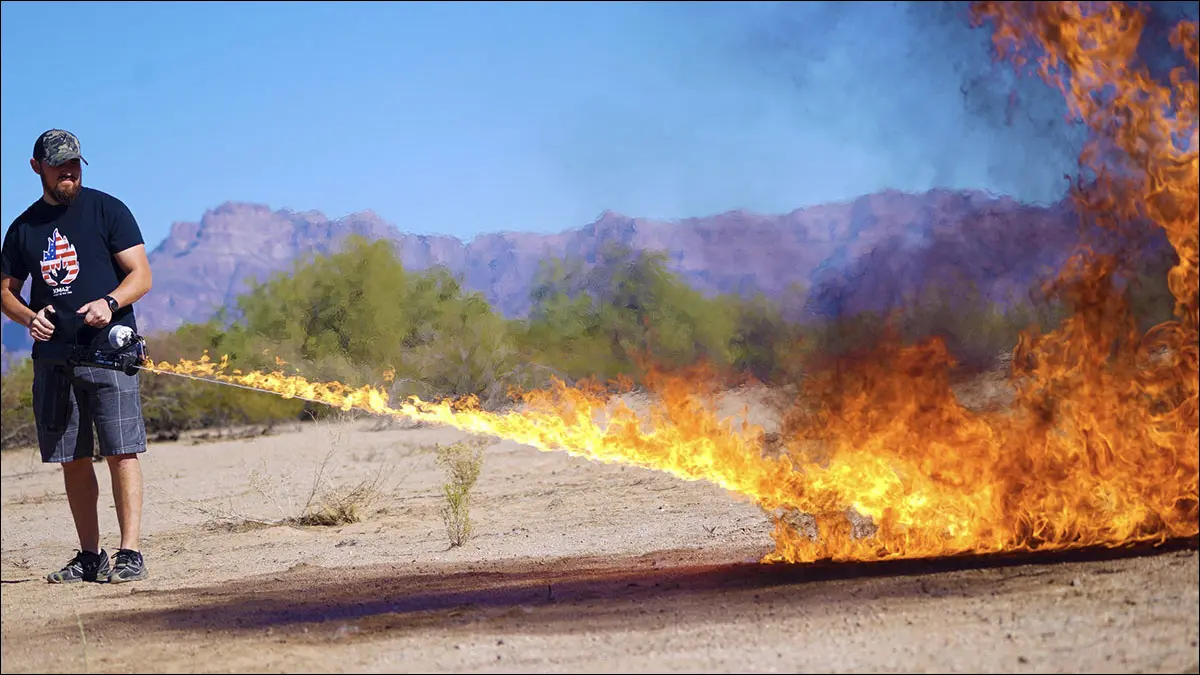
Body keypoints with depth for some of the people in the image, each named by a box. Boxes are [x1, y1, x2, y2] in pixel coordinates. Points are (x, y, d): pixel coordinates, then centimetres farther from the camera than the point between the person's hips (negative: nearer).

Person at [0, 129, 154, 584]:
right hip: (52, 354, 4)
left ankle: (130, 554, -12)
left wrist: (110, 303, -19)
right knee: (72, 460, 6)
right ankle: (89, 555, 13)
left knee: (120, 452, -10)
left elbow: (141, 275, 0)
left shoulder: (107, 210, 3)